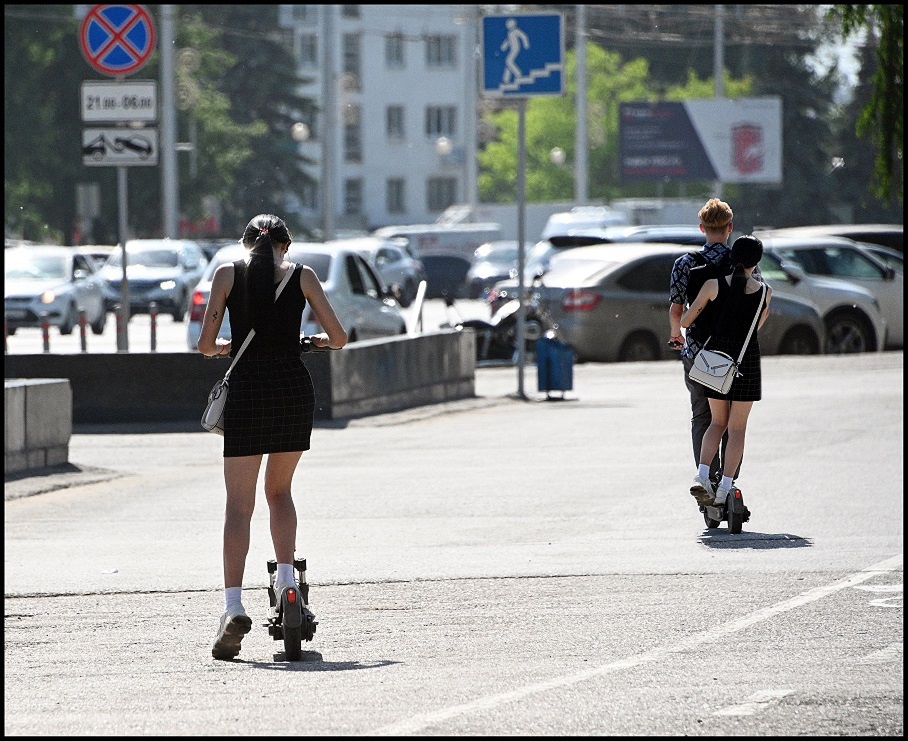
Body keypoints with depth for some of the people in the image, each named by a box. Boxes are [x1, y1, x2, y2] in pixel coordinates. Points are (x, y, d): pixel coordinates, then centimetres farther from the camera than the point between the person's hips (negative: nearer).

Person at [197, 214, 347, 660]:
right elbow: (339, 337, 6)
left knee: (239, 504, -2)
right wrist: (319, 340, 29)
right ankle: (286, 577, 7)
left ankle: (233, 605, -16)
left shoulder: (228, 273, 4)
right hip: (295, 389, 2)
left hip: (247, 390, -1)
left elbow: (206, 345, 2)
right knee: (279, 490, 23)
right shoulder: (302, 276, 6)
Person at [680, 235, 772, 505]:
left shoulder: (713, 285, -5)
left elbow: (685, 321, 1)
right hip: (747, 359, -1)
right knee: (737, 427, 7)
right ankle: (724, 489, 1)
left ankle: (702, 475, -6)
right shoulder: (765, 292, -4)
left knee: (717, 422, 16)